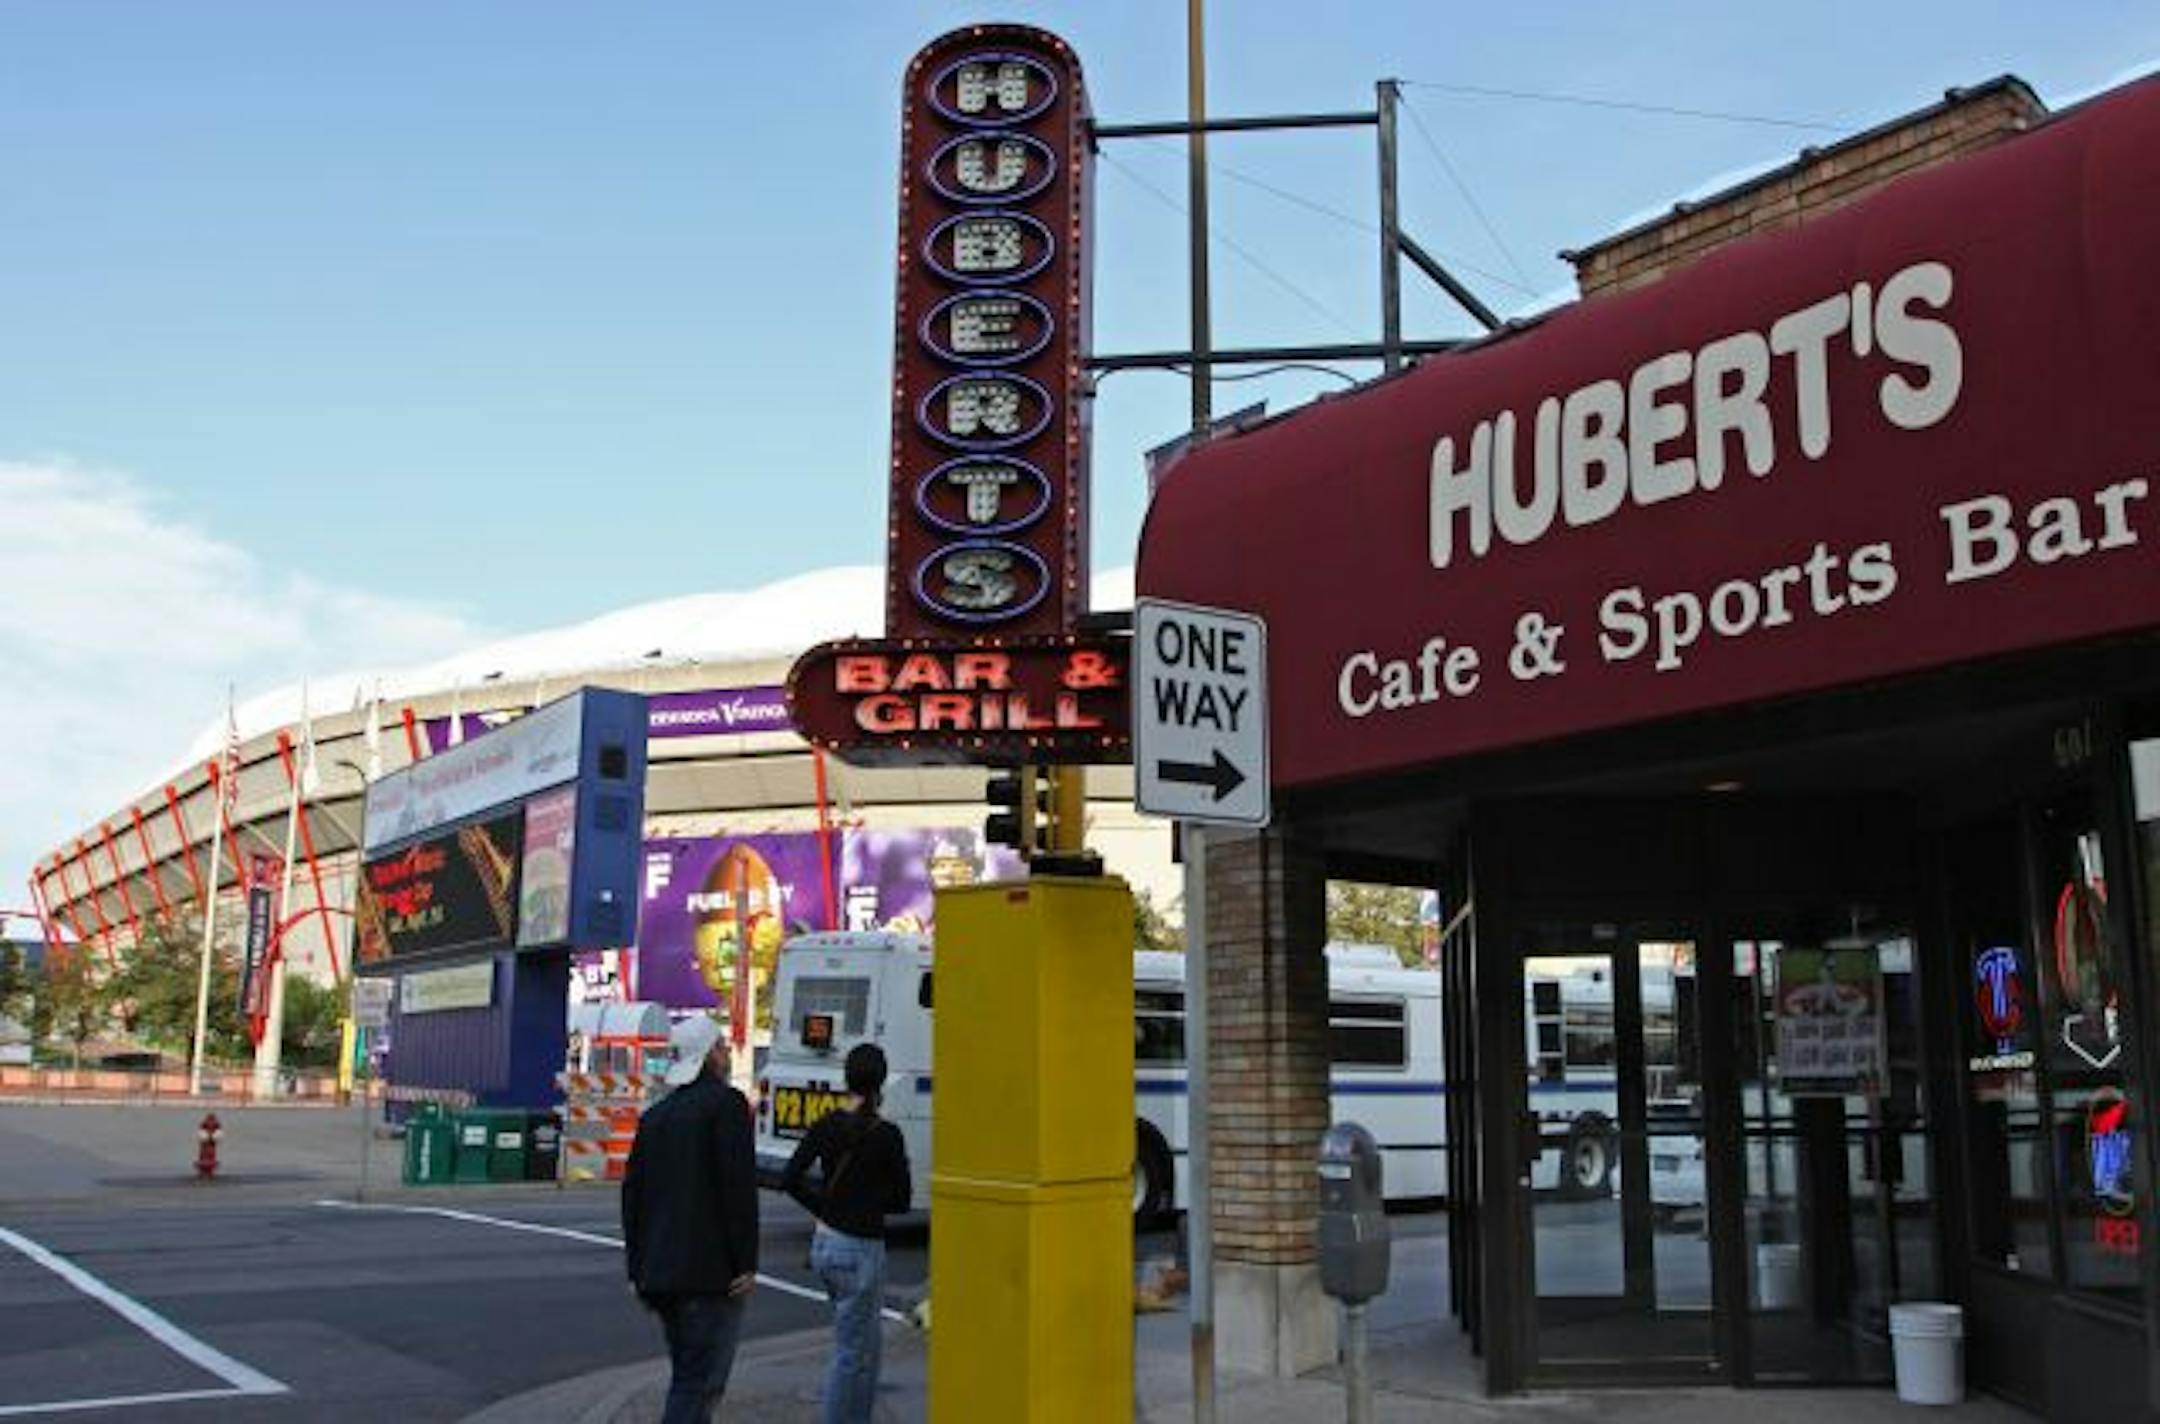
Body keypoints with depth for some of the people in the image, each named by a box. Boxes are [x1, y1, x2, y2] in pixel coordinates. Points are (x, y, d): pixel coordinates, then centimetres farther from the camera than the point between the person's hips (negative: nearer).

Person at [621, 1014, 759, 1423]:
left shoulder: (655, 1114, 15)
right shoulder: (727, 1103, -7)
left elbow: (632, 1193, 16)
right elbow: (739, 1188, -15)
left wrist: (638, 1269, 20)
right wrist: (746, 1264, -12)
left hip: (660, 1273, 8)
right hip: (711, 1273, -7)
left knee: (688, 1376, 18)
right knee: (700, 1383, -6)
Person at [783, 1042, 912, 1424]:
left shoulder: (825, 1125, 1)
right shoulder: (885, 1134, -15)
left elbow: (791, 1179, 4)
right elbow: (901, 1200, -9)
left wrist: (827, 1207, 11)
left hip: (824, 1245, 7)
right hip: (860, 1251, -7)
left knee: (870, 1341, 22)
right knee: (852, 1352, 3)